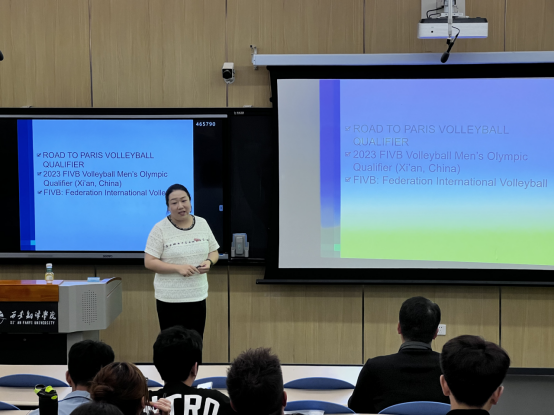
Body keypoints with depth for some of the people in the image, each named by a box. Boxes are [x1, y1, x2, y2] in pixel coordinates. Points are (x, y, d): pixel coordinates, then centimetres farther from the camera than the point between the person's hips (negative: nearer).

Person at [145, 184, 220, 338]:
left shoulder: (202, 223, 7)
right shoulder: (160, 229, -8)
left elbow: (214, 252, 15)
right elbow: (149, 262, -11)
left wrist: (209, 262, -9)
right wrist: (178, 268, -21)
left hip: (198, 296, 4)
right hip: (170, 299, -4)